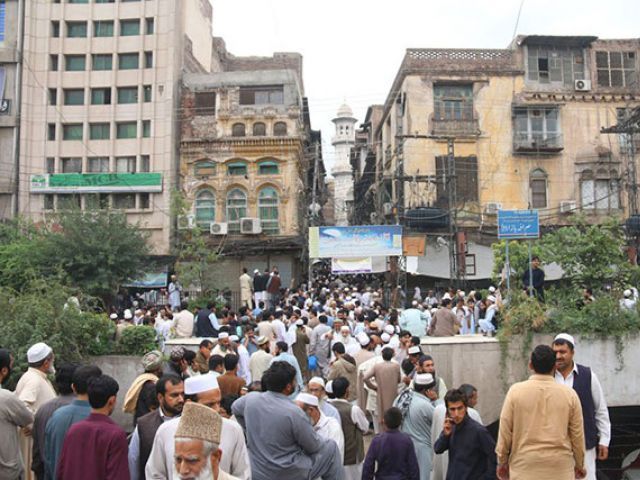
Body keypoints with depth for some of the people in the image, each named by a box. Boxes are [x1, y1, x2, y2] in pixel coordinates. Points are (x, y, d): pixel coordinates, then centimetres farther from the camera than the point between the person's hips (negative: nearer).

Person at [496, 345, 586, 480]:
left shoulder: (516, 391, -5)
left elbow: (505, 430, -1)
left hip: (525, 467, -1)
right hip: (560, 468, 1)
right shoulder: (569, 394, -2)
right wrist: (579, 464, 19)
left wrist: (502, 462, 11)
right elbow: (577, 434, 4)